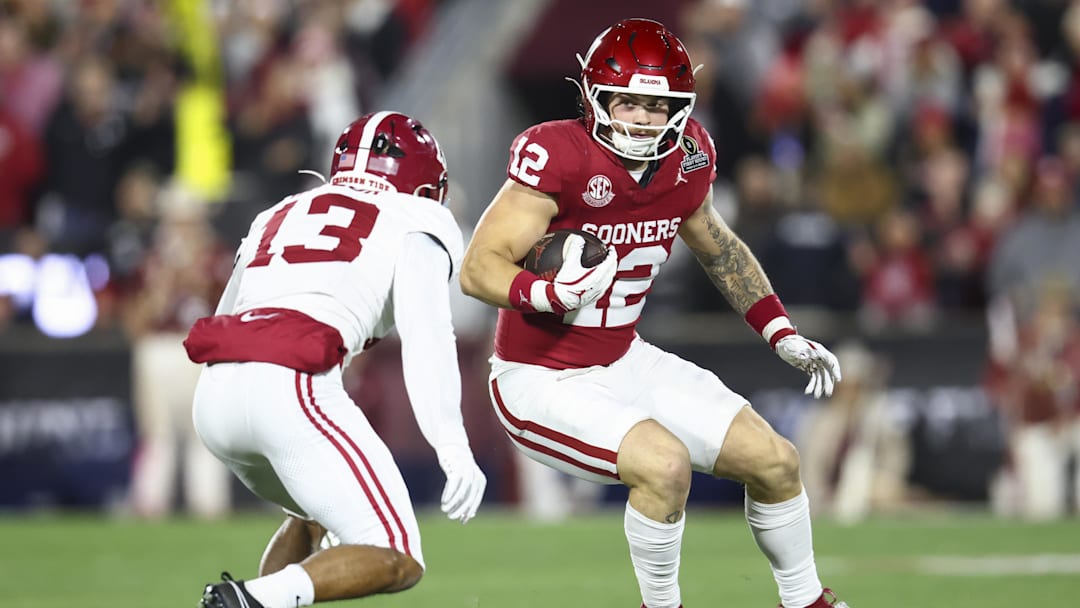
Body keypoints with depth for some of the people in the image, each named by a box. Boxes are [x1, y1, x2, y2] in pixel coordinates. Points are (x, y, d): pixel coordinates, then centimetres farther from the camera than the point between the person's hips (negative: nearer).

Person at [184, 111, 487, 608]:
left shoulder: (278, 217, 32)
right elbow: (426, 335, -2)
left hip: (214, 392, 7)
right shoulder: (413, 222, 15)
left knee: (315, 517, 31)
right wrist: (454, 449, -12)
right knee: (398, 562, -2)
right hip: (291, 386, -7)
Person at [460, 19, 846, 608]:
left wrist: (782, 335, 13)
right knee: (664, 463, -29)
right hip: (543, 382, -7)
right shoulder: (561, 158, -25)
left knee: (775, 462, 4)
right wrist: (552, 294, -44)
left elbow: (720, 251, 17)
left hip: (624, 362, 7)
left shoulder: (685, 161, -5)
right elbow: (478, 269, -26)